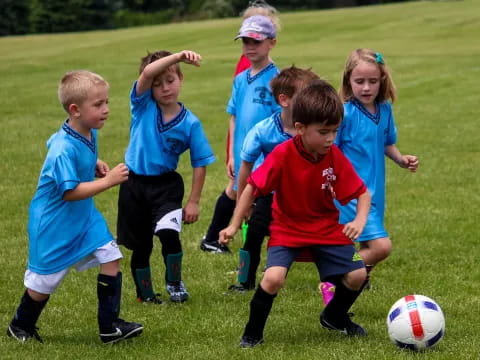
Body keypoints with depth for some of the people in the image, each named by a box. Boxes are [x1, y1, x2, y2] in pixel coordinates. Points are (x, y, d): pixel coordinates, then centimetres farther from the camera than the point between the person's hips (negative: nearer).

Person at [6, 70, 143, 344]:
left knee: (111, 259, -3)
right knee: (46, 279, 6)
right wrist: (108, 181, -32)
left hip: (84, 216, 8)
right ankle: (21, 326, 32)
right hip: (55, 222, -8)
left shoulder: (89, 133, -3)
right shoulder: (64, 149, -31)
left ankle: (110, 327, 5)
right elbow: (71, 191, -31)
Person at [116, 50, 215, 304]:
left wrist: (193, 201, -5)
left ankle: (174, 283, 3)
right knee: (141, 245, 11)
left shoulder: (190, 123, -8)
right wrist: (178, 56, -39)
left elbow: (200, 163, -3)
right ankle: (144, 293, 32)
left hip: (166, 185, -1)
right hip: (135, 185, 1)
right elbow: (147, 73, -26)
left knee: (169, 232, -22)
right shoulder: (143, 106, -7)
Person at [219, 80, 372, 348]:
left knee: (357, 275, -7)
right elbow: (253, 188, -11)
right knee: (274, 277, -26)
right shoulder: (282, 155, -21)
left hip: (327, 228, 3)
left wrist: (360, 221, -25)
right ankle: (253, 333, -2)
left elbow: (362, 193, -6)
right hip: (287, 229, -3)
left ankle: (335, 317, 25)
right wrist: (234, 226, -11)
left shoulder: (335, 158, -13)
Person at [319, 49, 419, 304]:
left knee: (367, 249, 17)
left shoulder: (384, 110, 4)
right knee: (381, 246, -18)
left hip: (374, 190, 8)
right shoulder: (344, 113, -16)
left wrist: (401, 159, 3)